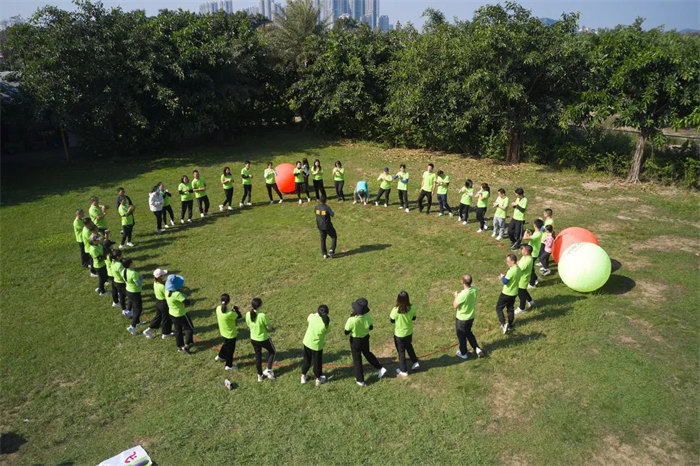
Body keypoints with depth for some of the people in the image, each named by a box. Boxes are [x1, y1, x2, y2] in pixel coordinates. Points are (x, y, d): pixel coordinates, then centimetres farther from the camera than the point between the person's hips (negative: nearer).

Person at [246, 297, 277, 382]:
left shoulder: (248, 314, -14)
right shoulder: (262, 316, -31)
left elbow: (248, 325, 3)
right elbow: (268, 327, -20)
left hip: (253, 339, 5)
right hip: (263, 339, -5)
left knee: (258, 356, 23)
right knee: (272, 352, 24)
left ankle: (260, 375, 36)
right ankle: (268, 370, 19)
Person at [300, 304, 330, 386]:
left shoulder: (312, 317, -17)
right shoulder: (326, 324, -23)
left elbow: (307, 319, 6)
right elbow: (326, 332, -6)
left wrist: (316, 313, 12)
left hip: (307, 342, 3)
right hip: (317, 345, -3)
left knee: (306, 360, 24)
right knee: (317, 362, 18)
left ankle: (303, 377, 38)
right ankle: (318, 379, 35)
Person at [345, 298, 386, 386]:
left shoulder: (351, 320, -35)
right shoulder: (368, 317, -22)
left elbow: (346, 332, -19)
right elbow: (371, 328, -5)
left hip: (355, 341, -4)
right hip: (365, 338, 4)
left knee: (357, 359, 16)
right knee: (367, 353, 32)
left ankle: (360, 380, 29)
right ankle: (381, 368, 32)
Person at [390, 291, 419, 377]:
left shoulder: (396, 310, -29)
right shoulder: (411, 308, -17)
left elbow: (392, 320, -14)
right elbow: (413, 318, -1)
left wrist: (390, 314, 3)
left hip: (399, 334, -4)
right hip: (409, 332, 4)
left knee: (401, 351, 15)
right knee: (409, 347, 33)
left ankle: (403, 371, 28)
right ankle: (415, 362, 37)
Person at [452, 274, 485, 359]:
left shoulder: (462, 294, -34)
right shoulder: (475, 290, -13)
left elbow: (455, 306, -19)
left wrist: (456, 296, -6)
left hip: (461, 319, -6)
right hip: (471, 317, 6)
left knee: (461, 336, 17)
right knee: (469, 333, 30)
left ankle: (463, 353, 35)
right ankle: (477, 349, 29)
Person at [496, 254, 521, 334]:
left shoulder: (511, 271, -28)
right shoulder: (518, 269, 1)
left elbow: (505, 281, -25)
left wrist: (502, 277, -6)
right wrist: (504, 277, 2)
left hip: (506, 293, -8)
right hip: (514, 293, 9)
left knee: (499, 308, 5)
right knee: (510, 308, 20)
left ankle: (504, 324, -6)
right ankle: (510, 325, 30)